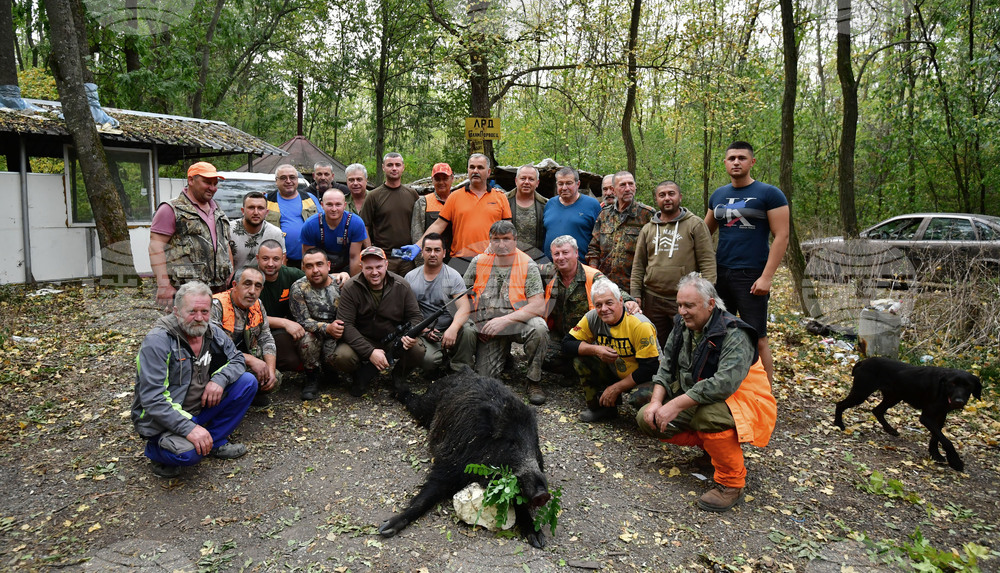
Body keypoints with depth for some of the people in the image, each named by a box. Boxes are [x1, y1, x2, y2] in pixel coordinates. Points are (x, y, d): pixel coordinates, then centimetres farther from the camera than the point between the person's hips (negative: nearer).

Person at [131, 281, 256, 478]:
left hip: (200, 409, 7)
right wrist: (189, 428, -34)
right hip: (163, 420, -7)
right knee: (189, 453, -35)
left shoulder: (212, 332, -3)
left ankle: (216, 442, 5)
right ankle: (157, 450, 3)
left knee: (247, 382, -7)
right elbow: (152, 399, -26)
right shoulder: (157, 341, -22)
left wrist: (220, 379, -16)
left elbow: (237, 360, 8)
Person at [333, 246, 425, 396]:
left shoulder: (402, 286, -5)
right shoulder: (350, 288, -11)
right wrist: (370, 352, -28)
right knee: (342, 357, -30)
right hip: (362, 340, -1)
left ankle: (399, 373, 6)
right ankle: (364, 373, 5)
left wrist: (411, 334, -25)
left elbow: (415, 316, 1)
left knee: (418, 350, -29)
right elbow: (346, 325, -16)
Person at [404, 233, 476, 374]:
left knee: (467, 331, -33)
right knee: (428, 359, -31)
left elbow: (464, 308, -12)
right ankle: (446, 360, 5)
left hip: (449, 330, 0)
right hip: (423, 334, 0)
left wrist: (453, 328, -31)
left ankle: (460, 371, -9)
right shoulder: (410, 277, 7)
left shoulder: (453, 276, 0)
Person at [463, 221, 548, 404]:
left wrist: (505, 320, -25)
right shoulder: (478, 262, 1)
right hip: (488, 328, 2)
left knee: (538, 328, -35)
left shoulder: (528, 265, -8)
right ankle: (503, 353, 28)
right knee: (485, 375, -8)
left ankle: (534, 382, -13)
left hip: (518, 322, -2)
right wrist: (472, 323, -2)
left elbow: (539, 306, -17)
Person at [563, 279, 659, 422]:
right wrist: (595, 350, -26)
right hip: (614, 372, 5)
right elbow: (567, 344, -8)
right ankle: (599, 407, 2)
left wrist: (616, 388, -21)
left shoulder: (640, 325, -26)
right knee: (580, 358, -15)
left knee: (642, 398, -37)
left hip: (645, 378, -5)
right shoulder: (592, 318, -12)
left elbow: (650, 367, -24)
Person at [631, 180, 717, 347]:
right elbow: (638, 265, 14)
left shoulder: (695, 224, 1)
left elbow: (708, 262, -4)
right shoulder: (647, 229, 14)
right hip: (653, 300, 4)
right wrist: (636, 294, 6)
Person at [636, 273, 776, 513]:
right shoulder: (682, 326, 1)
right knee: (647, 418, -5)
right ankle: (712, 445, 12)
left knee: (708, 414, -40)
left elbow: (724, 383, -37)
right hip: (695, 403, 8)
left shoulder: (734, 334, -24)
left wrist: (677, 404, -35)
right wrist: (657, 401, -13)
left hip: (742, 404, -8)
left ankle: (732, 482, -15)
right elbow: (666, 368, 5)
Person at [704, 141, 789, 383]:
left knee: (757, 339, -3)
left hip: (751, 276, -5)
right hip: (720, 273, 5)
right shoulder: (718, 195, 12)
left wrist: (766, 277, -14)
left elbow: (781, 236, -7)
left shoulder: (769, 194, -2)